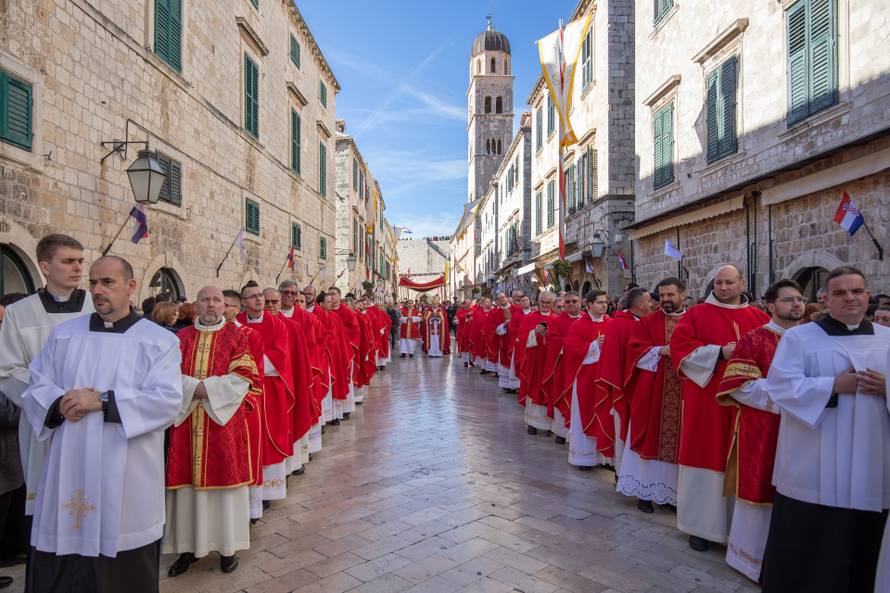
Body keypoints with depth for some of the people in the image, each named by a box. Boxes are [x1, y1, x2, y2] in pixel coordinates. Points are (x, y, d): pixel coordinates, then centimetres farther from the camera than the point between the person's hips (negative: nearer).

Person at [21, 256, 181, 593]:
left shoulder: (159, 341, -2)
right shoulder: (63, 334, 10)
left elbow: (167, 400, -13)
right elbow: (36, 388, 7)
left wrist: (102, 401, -18)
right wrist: (60, 403, -14)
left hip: (126, 479, -3)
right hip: (69, 474, 3)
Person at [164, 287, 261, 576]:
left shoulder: (235, 335, 3)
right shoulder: (182, 337, 9)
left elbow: (244, 375, -6)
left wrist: (206, 388, -13)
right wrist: (195, 388, -15)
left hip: (224, 418, -2)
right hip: (187, 420, 2)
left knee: (224, 478, 4)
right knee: (188, 481, 6)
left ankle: (227, 546, 17)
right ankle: (189, 546, 22)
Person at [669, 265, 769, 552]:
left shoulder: (759, 318, 9)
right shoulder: (697, 314, 1)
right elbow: (680, 346, -7)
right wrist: (719, 352, -15)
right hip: (706, 401, -2)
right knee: (705, 457, 2)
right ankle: (700, 524, 14)